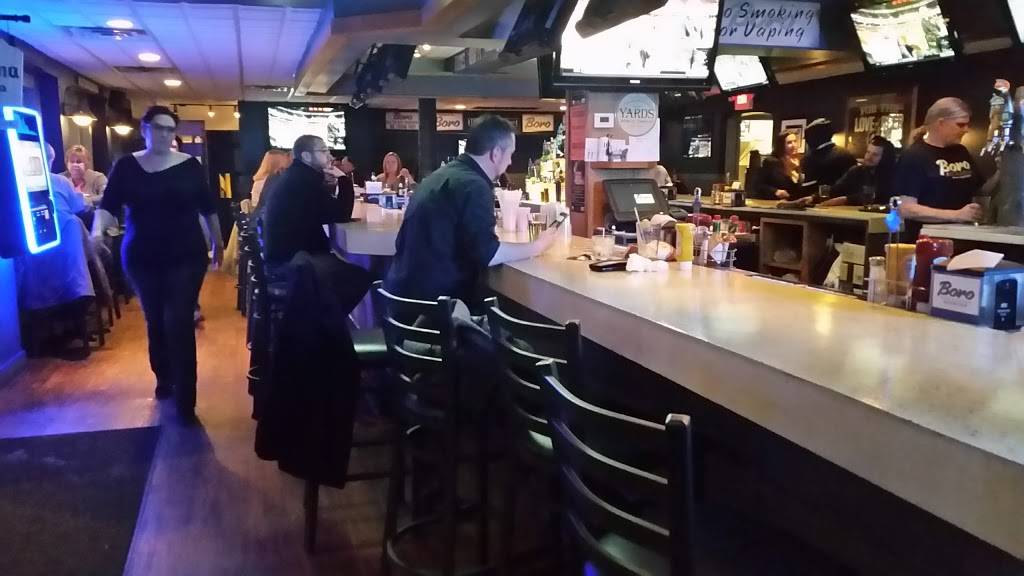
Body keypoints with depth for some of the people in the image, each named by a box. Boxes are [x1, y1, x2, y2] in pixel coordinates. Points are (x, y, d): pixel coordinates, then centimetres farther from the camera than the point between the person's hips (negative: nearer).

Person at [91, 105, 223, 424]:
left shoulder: (190, 165, -2)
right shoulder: (126, 166, 0)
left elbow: (208, 207, 6)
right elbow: (108, 205, -7)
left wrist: (218, 243, 12)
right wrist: (97, 231, -26)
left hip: (186, 256, -2)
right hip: (142, 258, 2)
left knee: (179, 323, -9)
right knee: (155, 321, 13)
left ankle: (185, 400, -6)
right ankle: (164, 378, 35)